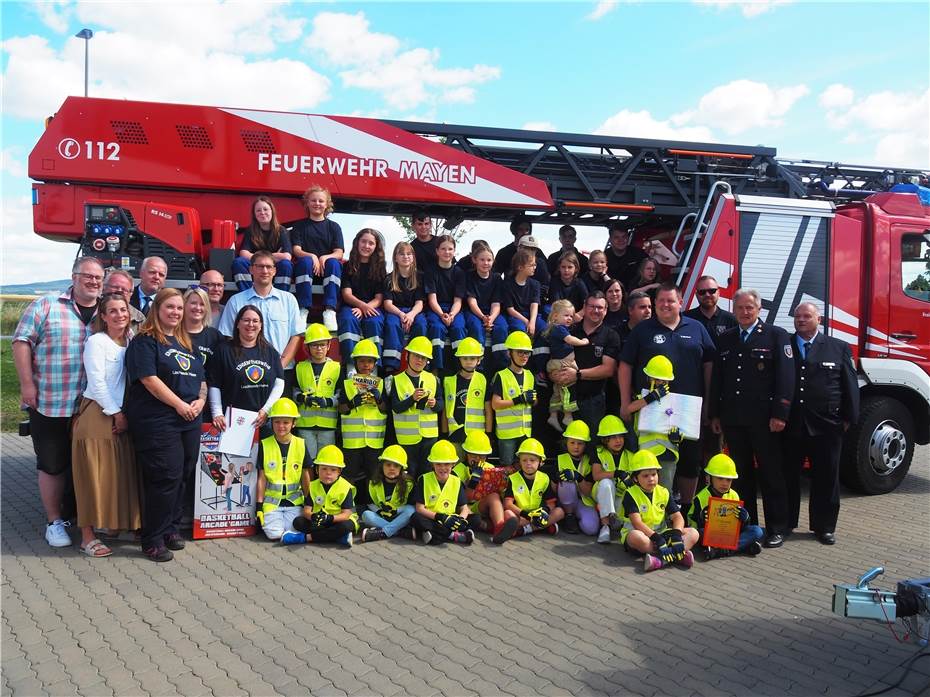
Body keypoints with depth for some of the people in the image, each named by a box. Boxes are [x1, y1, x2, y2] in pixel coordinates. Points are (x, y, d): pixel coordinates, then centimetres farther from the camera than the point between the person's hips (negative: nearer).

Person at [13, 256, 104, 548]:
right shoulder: (46, 306, -1)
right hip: (49, 404, -3)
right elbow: (22, 343, -4)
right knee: (52, 464, 4)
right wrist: (27, 384, -10)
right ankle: (55, 521, 16)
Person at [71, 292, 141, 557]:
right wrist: (116, 413, -10)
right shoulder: (96, 341, -7)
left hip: (124, 416, 6)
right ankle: (88, 536, 3)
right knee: (94, 476, -3)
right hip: (97, 413, -6)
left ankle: (123, 523, 17)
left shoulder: (132, 341, 11)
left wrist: (126, 414, 2)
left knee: (124, 474, 6)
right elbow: (97, 383, -12)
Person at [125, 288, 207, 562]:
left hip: (190, 421, 8)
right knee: (165, 477, -9)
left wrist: (200, 400, 3)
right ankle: (153, 540, 1)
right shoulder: (145, 341, -4)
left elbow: (201, 377, 23)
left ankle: (171, 528, 24)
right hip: (157, 421, -7)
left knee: (182, 476, 10)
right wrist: (179, 404, -14)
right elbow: (149, 379, -14)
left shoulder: (187, 343, 20)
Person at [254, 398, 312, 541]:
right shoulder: (264, 445, -2)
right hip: (271, 500, -1)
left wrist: (308, 504, 5)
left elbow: (306, 477, 7)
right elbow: (262, 478, 1)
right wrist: (259, 506, -1)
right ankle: (266, 520, 16)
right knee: (274, 535, -16)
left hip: (294, 500, 1)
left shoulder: (300, 444, 1)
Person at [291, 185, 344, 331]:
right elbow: (296, 251, 0)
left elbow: (339, 253, 2)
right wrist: (312, 257, -22)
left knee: (333, 263, -32)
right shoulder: (300, 226, 14)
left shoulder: (333, 226, 14)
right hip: (307, 270, 0)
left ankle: (330, 311, -43)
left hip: (328, 270, 0)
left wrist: (325, 258, -21)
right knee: (306, 261, -33)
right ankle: (303, 310, -42)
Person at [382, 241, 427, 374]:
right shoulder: (389, 279, 9)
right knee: (392, 324, -35)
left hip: (414, 311, 1)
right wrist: (401, 314, -23)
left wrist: (411, 314, -23)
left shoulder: (419, 277, 10)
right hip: (394, 311, 0)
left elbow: (419, 303, 0)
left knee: (421, 324, -34)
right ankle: (390, 367, -44)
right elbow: (388, 303, -2)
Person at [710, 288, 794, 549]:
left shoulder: (777, 335, -1)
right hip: (733, 419, 4)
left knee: (771, 475, 3)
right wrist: (714, 414, 9)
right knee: (741, 474, 11)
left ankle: (776, 528, 11)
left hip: (764, 419, -4)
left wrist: (780, 415, -14)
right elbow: (717, 378, 14)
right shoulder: (725, 339, 13)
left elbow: (785, 377, -7)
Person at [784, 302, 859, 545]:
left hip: (826, 425, 0)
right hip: (789, 424, 0)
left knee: (826, 479, 7)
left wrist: (848, 418, 0)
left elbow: (850, 385, 5)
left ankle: (824, 527, 20)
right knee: (787, 477, 8)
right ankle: (785, 524, 20)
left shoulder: (839, 348, 6)